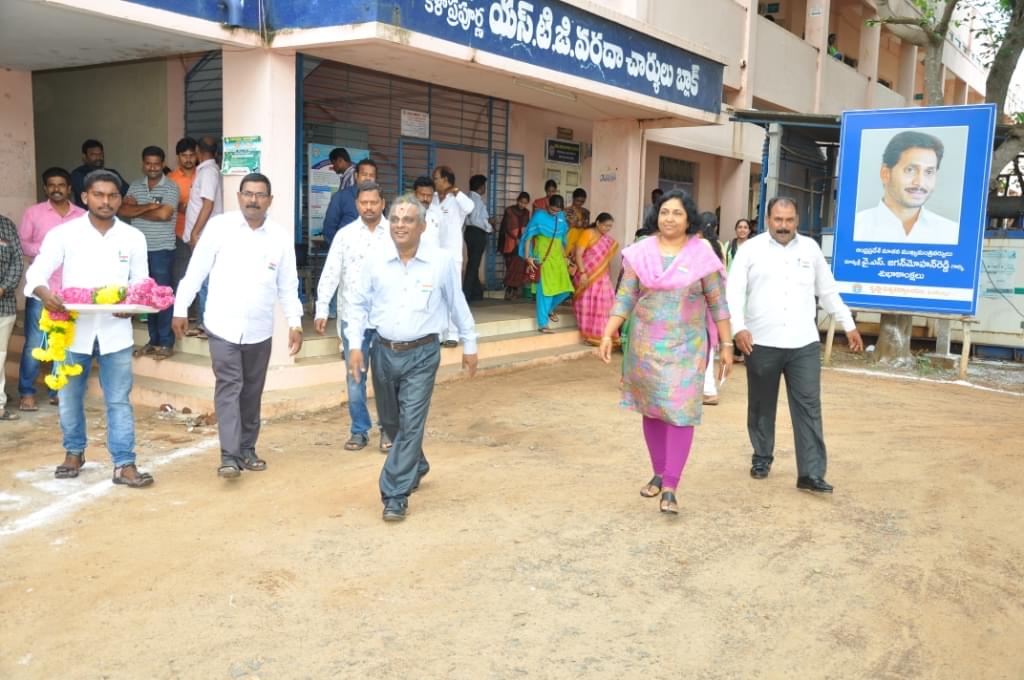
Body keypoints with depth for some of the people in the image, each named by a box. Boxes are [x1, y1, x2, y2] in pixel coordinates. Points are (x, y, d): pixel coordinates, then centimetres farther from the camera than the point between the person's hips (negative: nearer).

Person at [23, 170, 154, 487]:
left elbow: (141, 283, 4)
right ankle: (74, 452, 34)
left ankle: (124, 464, 6)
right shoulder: (63, 233, -3)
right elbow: (37, 271, -9)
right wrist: (44, 292, -32)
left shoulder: (133, 237, 2)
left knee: (119, 400, 2)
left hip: (115, 332, 0)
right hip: (72, 329, 0)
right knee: (70, 397, 14)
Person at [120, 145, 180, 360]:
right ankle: (153, 340, 19)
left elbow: (163, 214, -19)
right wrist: (148, 207, -15)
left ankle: (166, 343, 6)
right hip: (140, 249, 5)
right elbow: (122, 211, -2)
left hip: (162, 250, -5)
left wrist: (137, 211, -5)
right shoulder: (135, 186, 10)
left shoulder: (171, 187, -6)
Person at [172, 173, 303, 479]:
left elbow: (288, 285, 7)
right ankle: (229, 457, -9)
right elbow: (196, 270, -1)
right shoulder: (219, 226, -5)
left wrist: (295, 323, 2)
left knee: (252, 392, 12)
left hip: (260, 329, 3)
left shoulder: (282, 236, 1)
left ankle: (247, 449, 26)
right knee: (229, 388, -9)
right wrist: (180, 309, 0)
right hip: (223, 326, -3)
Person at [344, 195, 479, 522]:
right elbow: (358, 305, 9)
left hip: (421, 354, -3)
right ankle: (415, 467, 44)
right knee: (390, 421, 17)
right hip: (383, 352, 4)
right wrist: (355, 346, 1)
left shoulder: (442, 261, -5)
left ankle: (395, 494, 2)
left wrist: (469, 346, 10)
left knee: (411, 424, -7)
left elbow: (458, 306, 4)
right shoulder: (377, 264, 1)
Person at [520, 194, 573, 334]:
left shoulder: (561, 217, 10)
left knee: (565, 289, 0)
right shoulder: (539, 216, -5)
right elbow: (528, 237, -5)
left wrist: (565, 256, 19)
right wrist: (528, 257, -12)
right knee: (545, 289, -8)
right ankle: (542, 324, -2)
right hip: (543, 256, -5)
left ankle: (549, 308, 29)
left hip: (557, 256, 5)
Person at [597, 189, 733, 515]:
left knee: (681, 412, -7)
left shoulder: (702, 254, -4)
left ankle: (670, 487, -4)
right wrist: (608, 335, -7)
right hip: (646, 344, 2)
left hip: (687, 346, -2)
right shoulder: (640, 252, 0)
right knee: (652, 410, 11)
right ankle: (659, 473, 28)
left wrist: (726, 344, 0)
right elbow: (625, 298, 1)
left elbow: (717, 303, 1)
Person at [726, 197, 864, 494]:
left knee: (808, 407, -3)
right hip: (761, 343, -2)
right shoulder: (750, 249, 0)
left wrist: (849, 325, 18)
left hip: (804, 344, 2)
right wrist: (739, 327, -22)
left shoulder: (810, 248, 10)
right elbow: (734, 292, -8)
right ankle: (762, 458, 30)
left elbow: (828, 291, 17)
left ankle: (811, 474, -1)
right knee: (761, 406, 12)